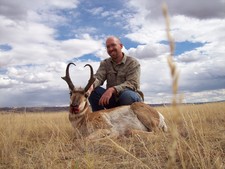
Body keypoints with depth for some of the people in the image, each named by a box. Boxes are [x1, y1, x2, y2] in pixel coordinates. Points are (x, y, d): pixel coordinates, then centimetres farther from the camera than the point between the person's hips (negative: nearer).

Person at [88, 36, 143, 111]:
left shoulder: (133, 63, -6)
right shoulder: (105, 63, 8)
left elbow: (132, 84, -20)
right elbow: (98, 77, -11)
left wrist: (112, 89, -36)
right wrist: (91, 85, -36)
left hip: (132, 99, -3)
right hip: (113, 99, 4)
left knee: (127, 95, -37)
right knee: (93, 91, -18)